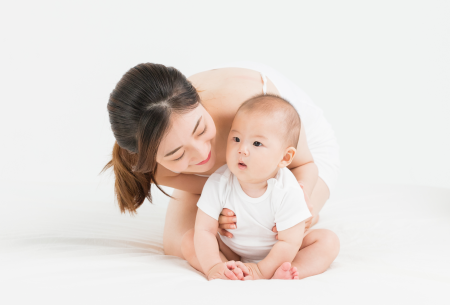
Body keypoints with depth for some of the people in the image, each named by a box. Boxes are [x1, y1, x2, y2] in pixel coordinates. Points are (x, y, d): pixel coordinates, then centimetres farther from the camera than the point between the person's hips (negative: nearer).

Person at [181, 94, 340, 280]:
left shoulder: (287, 191, -28)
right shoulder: (219, 183, -23)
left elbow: (289, 242, -24)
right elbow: (204, 230, -20)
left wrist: (262, 269, -32)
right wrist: (213, 266, -33)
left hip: (277, 254, -1)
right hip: (232, 254, 2)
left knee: (328, 240, -20)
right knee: (189, 241, -16)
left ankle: (278, 274, -39)